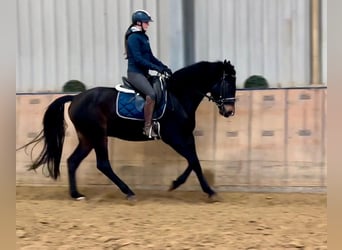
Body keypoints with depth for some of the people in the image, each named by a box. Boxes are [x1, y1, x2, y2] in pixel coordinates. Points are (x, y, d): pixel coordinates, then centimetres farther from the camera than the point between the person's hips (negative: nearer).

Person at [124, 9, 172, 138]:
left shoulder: (144, 37, 16)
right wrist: (156, 67, -21)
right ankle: (148, 127, -24)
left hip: (144, 73, 10)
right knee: (151, 94, -28)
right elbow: (138, 59, -19)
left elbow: (150, 57, 20)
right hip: (135, 73, -10)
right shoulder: (133, 37, -11)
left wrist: (164, 67, 8)